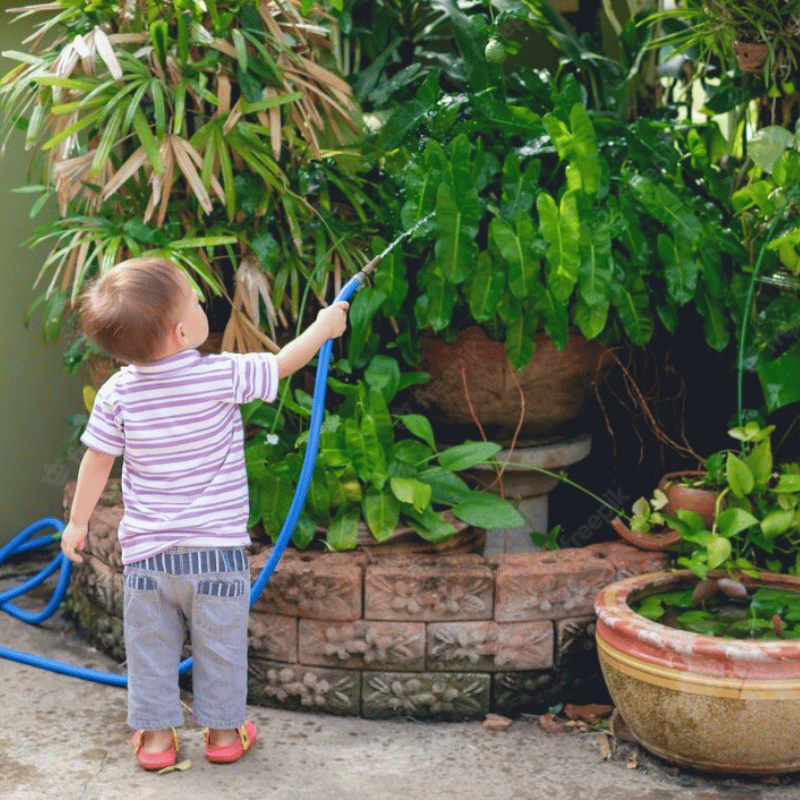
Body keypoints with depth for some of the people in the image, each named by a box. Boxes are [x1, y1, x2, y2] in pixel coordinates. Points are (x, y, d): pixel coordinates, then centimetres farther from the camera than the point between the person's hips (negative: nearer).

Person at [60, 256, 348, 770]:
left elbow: (97, 462, 0)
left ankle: (155, 734, 24)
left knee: (151, 645, 16)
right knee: (220, 645, 15)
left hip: (146, 550, 2)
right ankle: (223, 731, 27)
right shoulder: (222, 376, -16)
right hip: (216, 549, -2)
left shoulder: (118, 393, -7)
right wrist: (323, 327, 16)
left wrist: (78, 522, 14)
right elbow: (283, 364, -2)